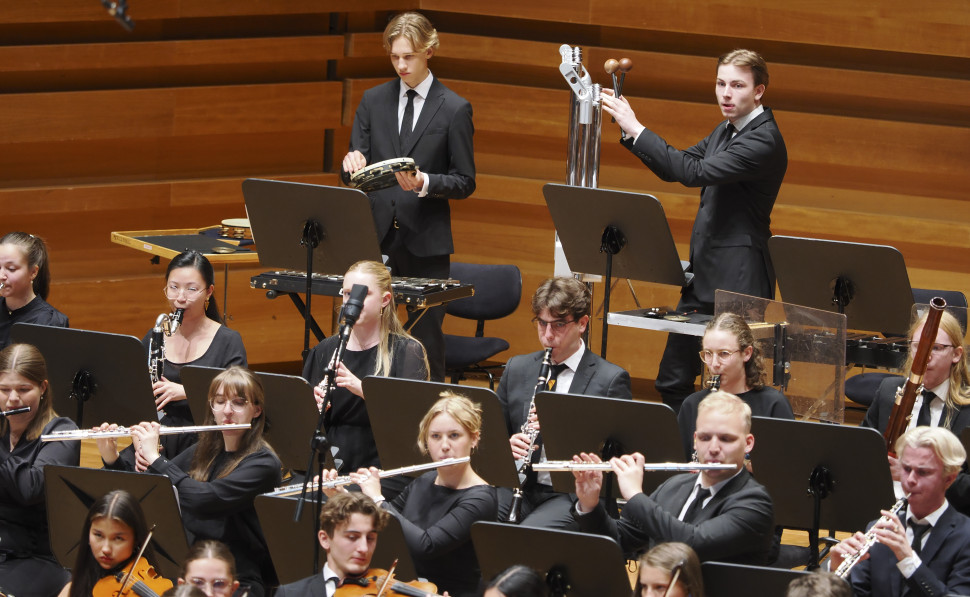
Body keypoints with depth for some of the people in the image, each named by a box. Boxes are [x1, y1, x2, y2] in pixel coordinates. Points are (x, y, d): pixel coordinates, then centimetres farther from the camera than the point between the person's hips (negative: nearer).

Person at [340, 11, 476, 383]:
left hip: (425, 241, -3)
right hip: (377, 236, 3)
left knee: (426, 342, -1)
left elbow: (465, 181, 0)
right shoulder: (373, 101, 9)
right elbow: (353, 176, 9)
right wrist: (352, 165, -15)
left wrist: (424, 183, -19)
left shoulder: (455, 109, 0)